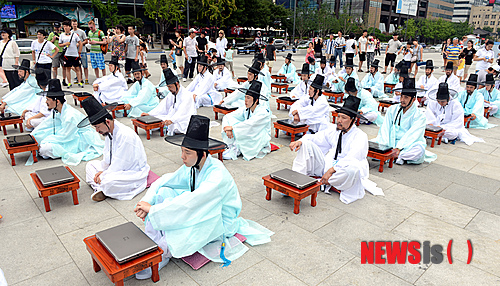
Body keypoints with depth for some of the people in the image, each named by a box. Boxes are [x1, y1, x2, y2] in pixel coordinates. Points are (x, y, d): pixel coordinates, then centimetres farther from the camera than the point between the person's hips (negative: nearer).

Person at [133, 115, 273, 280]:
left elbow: (191, 202, -39)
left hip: (220, 221, -7)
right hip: (200, 209, 7)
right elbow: (165, 181, -5)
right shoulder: (191, 166, -9)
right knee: (162, 192, -12)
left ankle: (163, 254, -5)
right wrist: (147, 202, -21)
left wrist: (153, 209, -35)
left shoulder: (218, 175, -32)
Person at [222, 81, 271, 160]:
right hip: (247, 138, 5)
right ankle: (232, 146, -16)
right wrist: (228, 129, -26)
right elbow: (227, 116, -8)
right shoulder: (245, 109, -4)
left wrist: (232, 128, -31)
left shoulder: (263, 111, -21)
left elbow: (250, 124, -33)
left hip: (261, 141, -5)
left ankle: (237, 150, -17)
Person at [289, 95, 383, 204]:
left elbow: (350, 160, -25)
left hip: (341, 172, -5)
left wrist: (331, 170, -34)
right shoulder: (333, 129, 4)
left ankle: (326, 183, -19)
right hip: (327, 166, 5)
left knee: (353, 168, -41)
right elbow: (315, 138, 8)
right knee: (306, 144, -9)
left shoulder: (360, 136, -12)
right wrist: (300, 141, -13)